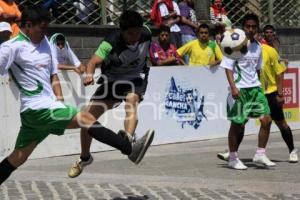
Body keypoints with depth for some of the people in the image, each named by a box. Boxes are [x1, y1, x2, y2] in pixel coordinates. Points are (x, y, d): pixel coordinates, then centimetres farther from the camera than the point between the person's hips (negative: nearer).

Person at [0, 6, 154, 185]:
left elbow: (53, 75, 19)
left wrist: (60, 101, 7)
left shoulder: (44, 42, 16)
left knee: (18, 158, 11)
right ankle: (131, 149, -15)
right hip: (37, 108, -8)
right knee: (86, 118, -15)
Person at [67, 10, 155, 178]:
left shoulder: (146, 34, -16)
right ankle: (85, 158, 18)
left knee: (132, 100, -35)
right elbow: (93, 62, -39)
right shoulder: (111, 43, -28)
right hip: (112, 81, 0)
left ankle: (129, 137, -59)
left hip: (136, 79, 0)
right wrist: (89, 75, -59)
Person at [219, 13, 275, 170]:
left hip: (255, 88, 6)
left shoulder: (258, 46, 12)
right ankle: (233, 158, 12)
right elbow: (228, 67, -11)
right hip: (239, 90, -6)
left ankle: (260, 155, 5)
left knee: (266, 119, -5)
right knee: (237, 124, 0)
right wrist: (233, 87, -20)